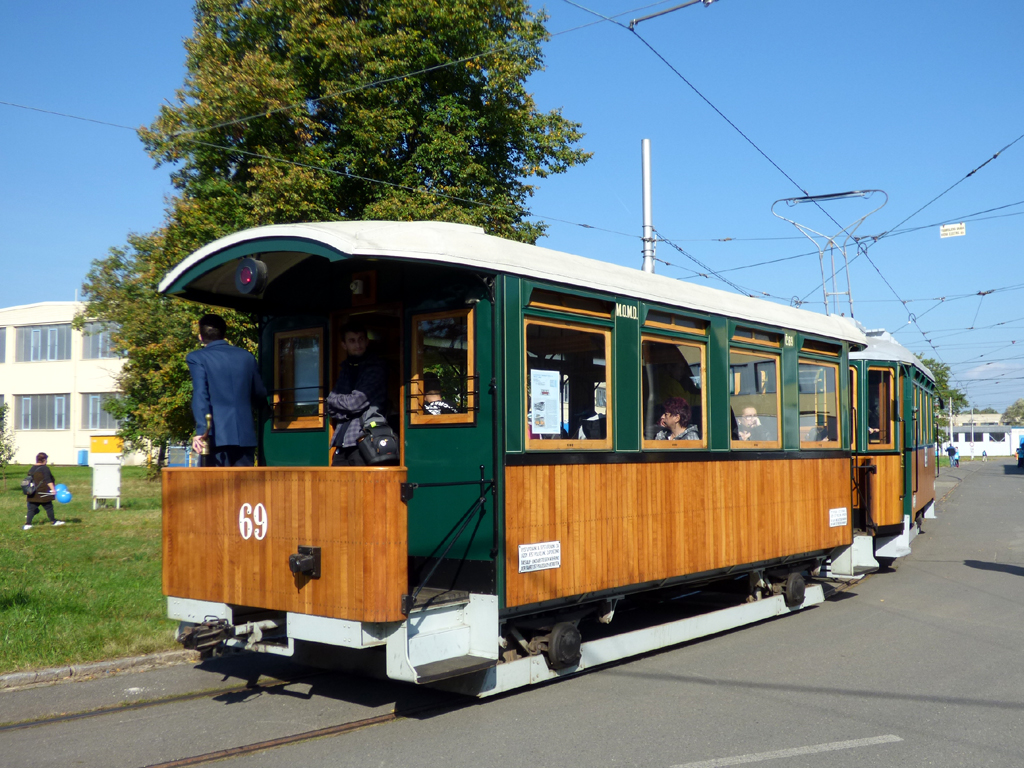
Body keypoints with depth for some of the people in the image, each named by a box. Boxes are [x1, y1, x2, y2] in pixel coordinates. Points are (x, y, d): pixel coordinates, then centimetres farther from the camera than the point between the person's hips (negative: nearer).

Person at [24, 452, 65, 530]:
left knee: (32, 509, 5)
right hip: (43, 494, -6)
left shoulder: (31, 469, 12)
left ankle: (28, 524, -4)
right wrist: (53, 489, -18)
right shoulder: (45, 468, -11)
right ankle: (53, 521, 19)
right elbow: (48, 480, -18)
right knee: (49, 507, 8)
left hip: (33, 495, 6)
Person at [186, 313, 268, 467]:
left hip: (218, 434, -3)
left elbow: (200, 395, -12)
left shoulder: (196, 358, 0)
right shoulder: (246, 356, 12)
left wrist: (201, 431, -18)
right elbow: (261, 395, 17)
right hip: (246, 433, 4)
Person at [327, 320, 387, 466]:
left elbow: (355, 403, -10)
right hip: (343, 441, 6)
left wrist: (333, 397, 7)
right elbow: (332, 409, 13)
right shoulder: (345, 369, 19)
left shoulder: (376, 367, -1)